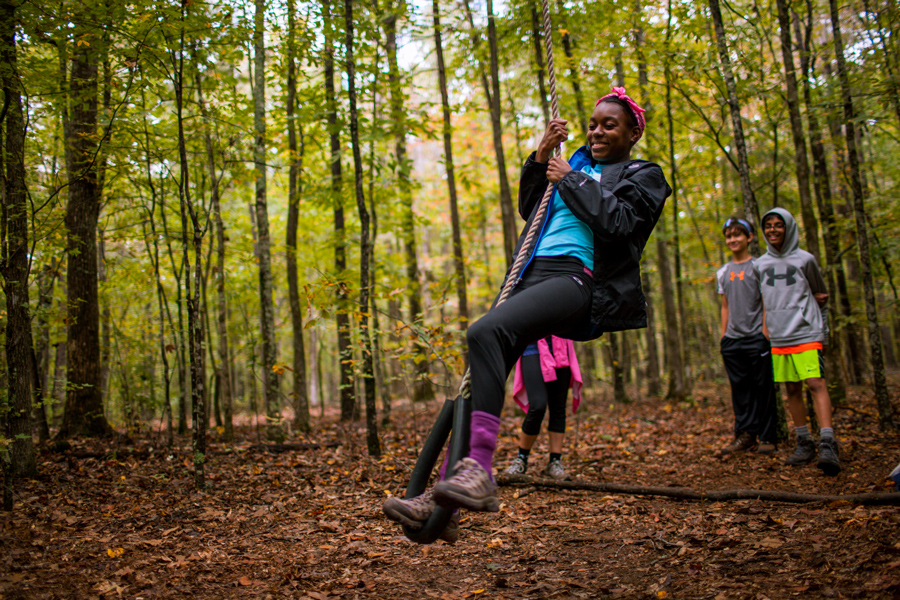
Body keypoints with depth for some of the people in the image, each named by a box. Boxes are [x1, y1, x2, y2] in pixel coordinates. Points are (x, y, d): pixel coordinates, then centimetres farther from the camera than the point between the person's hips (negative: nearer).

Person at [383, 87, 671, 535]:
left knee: (485, 331, -32)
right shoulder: (578, 164, 29)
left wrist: (570, 180, 1)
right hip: (534, 274, 7)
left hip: (577, 277, -7)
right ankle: (445, 495, -5)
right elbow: (528, 209, 30)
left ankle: (479, 471, -36)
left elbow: (619, 223, -7)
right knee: (480, 373, -7)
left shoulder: (642, 176, 12)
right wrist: (540, 157, 18)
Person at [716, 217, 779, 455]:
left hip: (756, 337, -5)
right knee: (740, 389, 5)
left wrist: (765, 330, -11)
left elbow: (766, 301, -2)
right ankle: (745, 435, 10)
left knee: (763, 388, -2)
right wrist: (723, 335, 12)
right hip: (732, 339, 5)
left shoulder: (758, 266, 2)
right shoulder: (722, 273, 16)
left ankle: (767, 438, 3)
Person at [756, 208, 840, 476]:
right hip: (778, 338, 4)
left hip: (807, 334, -4)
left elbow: (820, 295, 15)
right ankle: (804, 443, 14)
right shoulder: (760, 264, 11)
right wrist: (768, 329, 12)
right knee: (792, 390, 7)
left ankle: (828, 443, -20)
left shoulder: (805, 259, 4)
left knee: (816, 384, -15)